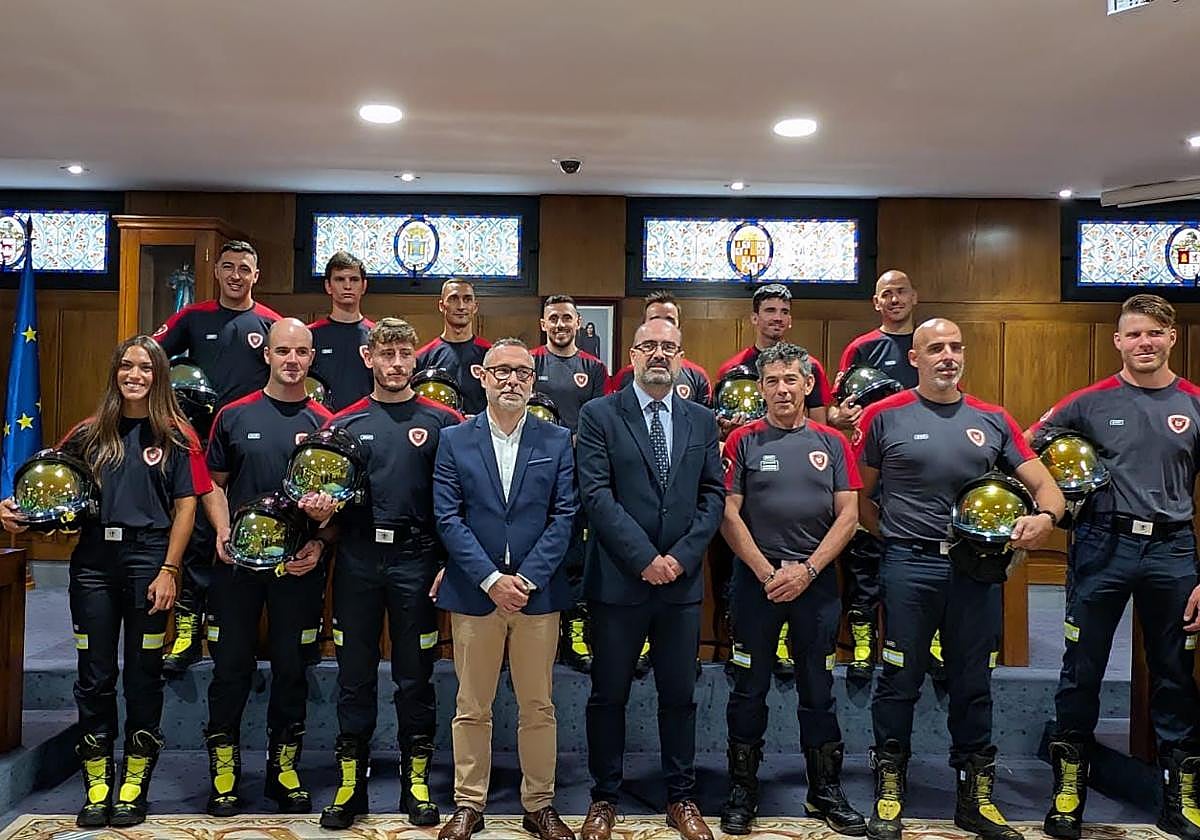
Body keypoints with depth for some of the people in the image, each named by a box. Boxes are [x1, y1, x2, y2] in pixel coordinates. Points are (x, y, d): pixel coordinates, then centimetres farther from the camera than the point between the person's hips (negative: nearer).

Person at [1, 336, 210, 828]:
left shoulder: (176, 436, 3)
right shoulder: (89, 434, 11)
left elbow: (185, 506, -2)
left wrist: (168, 571, -8)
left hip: (148, 559, -2)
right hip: (93, 561, 3)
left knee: (142, 675, 5)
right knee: (94, 676, 7)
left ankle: (134, 787, 17)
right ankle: (97, 786, 19)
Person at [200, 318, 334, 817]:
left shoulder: (324, 422, 3)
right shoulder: (234, 416, 4)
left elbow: (335, 494, 5)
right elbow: (215, 482, 10)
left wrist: (319, 541, -10)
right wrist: (223, 531, -6)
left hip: (299, 563, 0)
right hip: (238, 558, 0)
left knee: (291, 667, 8)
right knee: (231, 664, 6)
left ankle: (284, 770, 22)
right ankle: (224, 771, 20)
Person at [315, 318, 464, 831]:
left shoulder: (441, 422, 2)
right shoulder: (345, 423, 8)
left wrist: (449, 563, -7)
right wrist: (323, 533, -9)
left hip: (415, 561, -1)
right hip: (358, 561, 2)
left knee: (415, 676, 7)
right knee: (355, 675, 9)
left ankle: (416, 781, 21)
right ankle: (351, 783, 21)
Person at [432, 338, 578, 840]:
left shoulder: (557, 441, 4)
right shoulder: (455, 441, 3)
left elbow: (564, 516, -2)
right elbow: (448, 517, -3)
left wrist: (527, 578, -11)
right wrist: (491, 579, -12)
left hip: (538, 592, 0)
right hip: (474, 592, 0)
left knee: (538, 707, 9)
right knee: (472, 708, 9)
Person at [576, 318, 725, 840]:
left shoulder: (701, 421, 9)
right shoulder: (599, 415, -2)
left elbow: (713, 495, 5)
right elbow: (596, 493, -11)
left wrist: (681, 556, -8)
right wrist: (645, 558, -15)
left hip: (683, 580, 3)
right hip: (618, 581, -3)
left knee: (679, 695, 12)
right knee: (608, 695, 9)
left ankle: (680, 797, 27)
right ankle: (604, 797, 24)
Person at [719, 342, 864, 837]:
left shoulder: (832, 443, 5)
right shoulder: (744, 441, 0)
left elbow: (848, 516, 0)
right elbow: (729, 515, -5)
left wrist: (807, 570, -10)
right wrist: (768, 572, -12)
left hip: (817, 581, 2)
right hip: (757, 578, -1)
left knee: (818, 690, 11)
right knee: (750, 689, 7)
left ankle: (826, 793, 25)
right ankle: (742, 792, 20)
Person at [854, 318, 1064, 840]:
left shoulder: (992, 420, 8)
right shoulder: (885, 416, -1)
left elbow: (1047, 488, 7)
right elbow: (860, 497, 6)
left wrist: (1044, 517, -14)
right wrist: (898, 539, 0)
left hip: (977, 568, 3)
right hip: (909, 568, -3)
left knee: (973, 685, 12)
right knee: (899, 683, 5)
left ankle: (977, 798, 27)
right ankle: (889, 795, 20)